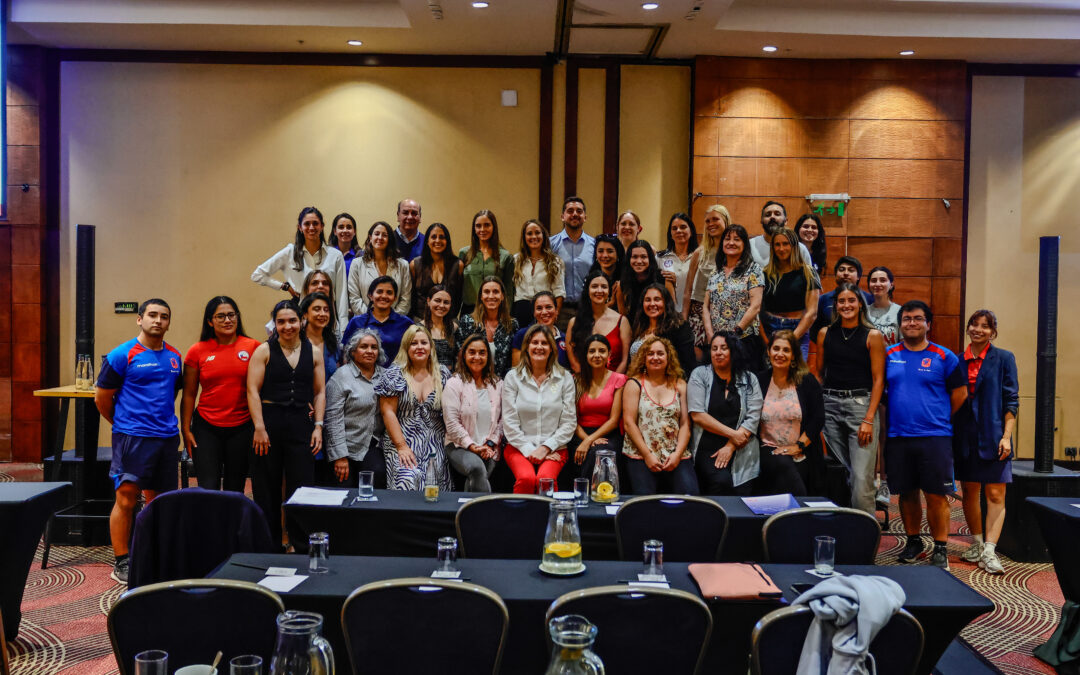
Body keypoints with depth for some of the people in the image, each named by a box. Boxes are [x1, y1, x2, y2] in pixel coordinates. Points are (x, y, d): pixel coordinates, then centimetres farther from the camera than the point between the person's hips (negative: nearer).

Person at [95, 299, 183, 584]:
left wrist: (165, 420, 15)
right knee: (126, 499, -4)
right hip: (132, 437, -5)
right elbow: (101, 397, -1)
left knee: (157, 499, 12)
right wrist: (123, 423, 8)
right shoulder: (122, 355, -6)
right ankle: (121, 564, 5)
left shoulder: (174, 356, 10)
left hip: (167, 437, 6)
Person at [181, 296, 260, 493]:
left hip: (242, 427, 0)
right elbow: (189, 394, 6)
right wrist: (186, 429, 2)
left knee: (235, 489, 10)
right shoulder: (197, 351, 2)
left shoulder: (253, 347, 0)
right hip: (206, 427, 0)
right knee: (208, 490, -3)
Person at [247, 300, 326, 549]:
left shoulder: (314, 352, 9)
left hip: (301, 424, 2)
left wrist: (318, 426, 2)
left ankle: (302, 545, 10)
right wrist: (259, 428, -11)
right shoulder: (264, 351, 1)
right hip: (269, 421, -1)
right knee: (266, 489, 5)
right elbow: (253, 391, -4)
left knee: (303, 486, 0)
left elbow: (320, 392, 11)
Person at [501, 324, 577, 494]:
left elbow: (569, 422, 4)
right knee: (526, 478, -31)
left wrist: (545, 448, -7)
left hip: (554, 448, 0)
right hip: (519, 447, 0)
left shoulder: (565, 378, 8)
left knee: (545, 479, -30)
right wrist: (529, 450, -8)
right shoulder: (513, 377, 6)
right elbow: (509, 423, 1)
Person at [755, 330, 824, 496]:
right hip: (768, 451, 0)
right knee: (784, 466, -31)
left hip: (802, 457, 0)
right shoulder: (759, 381, 8)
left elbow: (818, 418, 1)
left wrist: (799, 446, -7)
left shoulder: (807, 381, 6)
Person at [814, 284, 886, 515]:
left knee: (861, 477, -9)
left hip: (861, 404, -3)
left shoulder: (873, 336, 0)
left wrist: (869, 419, -10)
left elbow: (878, 380, -3)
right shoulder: (825, 334, 10)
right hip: (830, 405, 3)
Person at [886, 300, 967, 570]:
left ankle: (940, 549, 8)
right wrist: (895, 416, 10)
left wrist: (941, 420, 8)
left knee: (936, 495, -3)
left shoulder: (943, 357, 1)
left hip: (935, 437, -3)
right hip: (898, 437, 3)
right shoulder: (889, 355, 8)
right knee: (907, 493, 10)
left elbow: (960, 393, 6)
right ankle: (913, 542, 25)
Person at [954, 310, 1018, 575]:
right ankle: (977, 543, 23)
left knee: (995, 494, -5)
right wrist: (949, 437, 6)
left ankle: (989, 551, -6)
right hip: (965, 437, 3)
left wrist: (1006, 436, -10)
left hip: (992, 436, -3)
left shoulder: (1004, 358, 1)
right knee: (969, 492, 10)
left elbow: (1011, 401, -2)